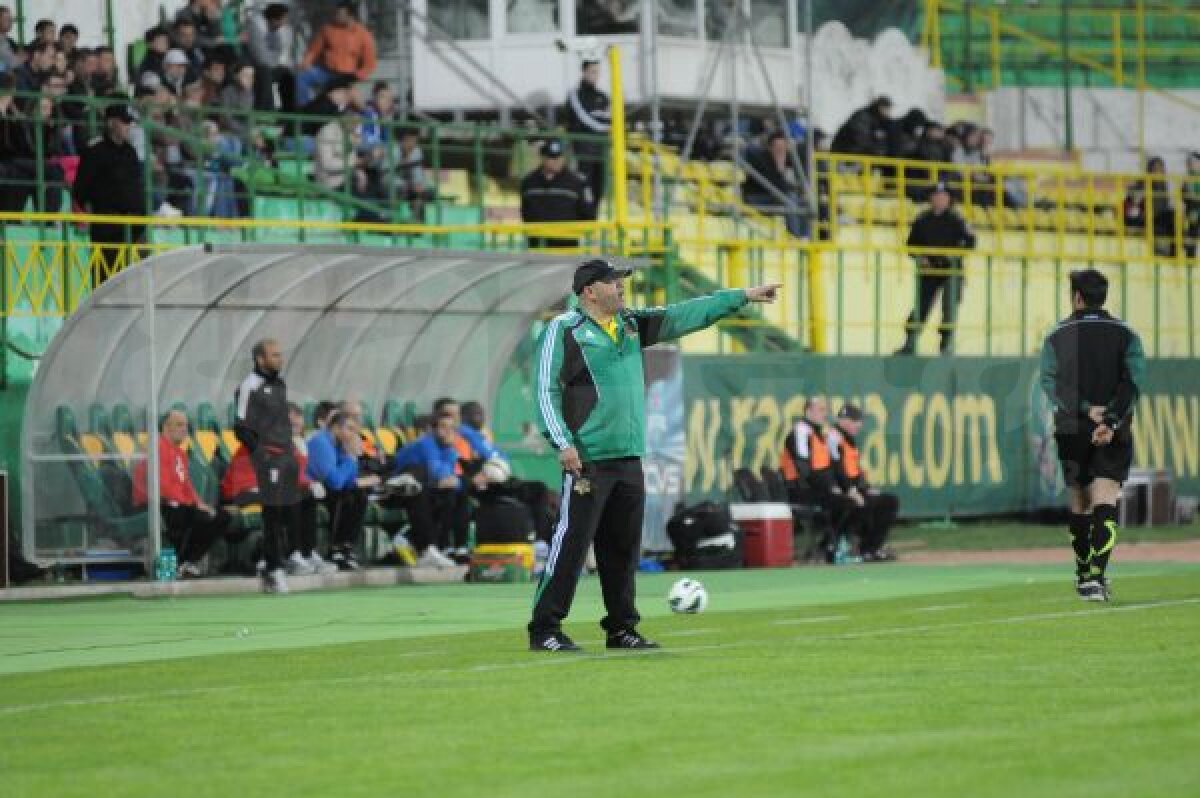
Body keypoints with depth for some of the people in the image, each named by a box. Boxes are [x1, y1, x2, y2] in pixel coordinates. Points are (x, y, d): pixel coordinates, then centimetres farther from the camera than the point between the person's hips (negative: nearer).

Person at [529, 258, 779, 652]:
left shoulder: (632, 325, 15)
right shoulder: (563, 330, -5)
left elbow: (686, 316, 18)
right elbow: (546, 390, -10)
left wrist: (743, 296, 16)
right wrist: (563, 442, -20)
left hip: (629, 458, 7)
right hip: (587, 458, -7)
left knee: (623, 547, 11)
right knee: (571, 543, -9)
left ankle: (621, 628, 19)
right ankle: (544, 629, -6)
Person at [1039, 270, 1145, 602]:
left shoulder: (1057, 336, 5)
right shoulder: (1126, 335, 4)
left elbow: (1049, 381, -6)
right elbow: (1133, 381, -9)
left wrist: (1087, 409, -13)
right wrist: (1110, 422, -16)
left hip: (1071, 430, 1)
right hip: (1114, 434, -1)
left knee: (1078, 502, 15)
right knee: (1105, 503, -7)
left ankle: (1084, 573, 25)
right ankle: (1096, 577, -23)